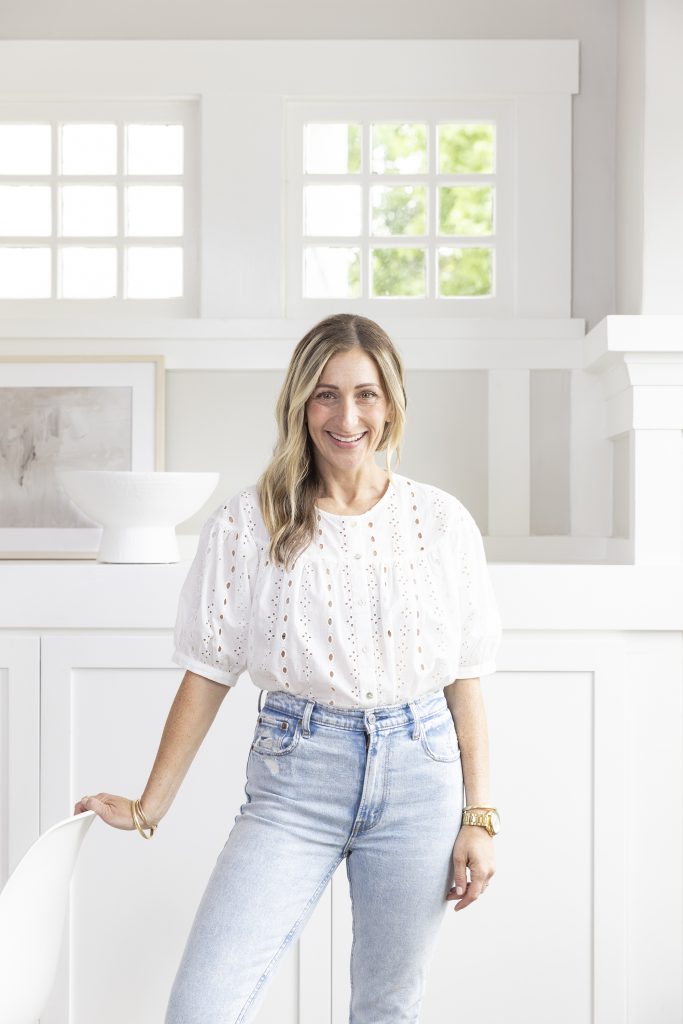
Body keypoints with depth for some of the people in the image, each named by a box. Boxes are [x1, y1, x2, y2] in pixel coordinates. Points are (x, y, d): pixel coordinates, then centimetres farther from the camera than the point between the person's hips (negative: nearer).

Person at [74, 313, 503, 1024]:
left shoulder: (442, 522, 3)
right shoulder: (246, 526, -1)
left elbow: (464, 679, 6)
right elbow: (207, 675, 2)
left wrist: (478, 817, 3)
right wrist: (148, 808, 1)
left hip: (418, 777, 1)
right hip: (293, 780, -1)